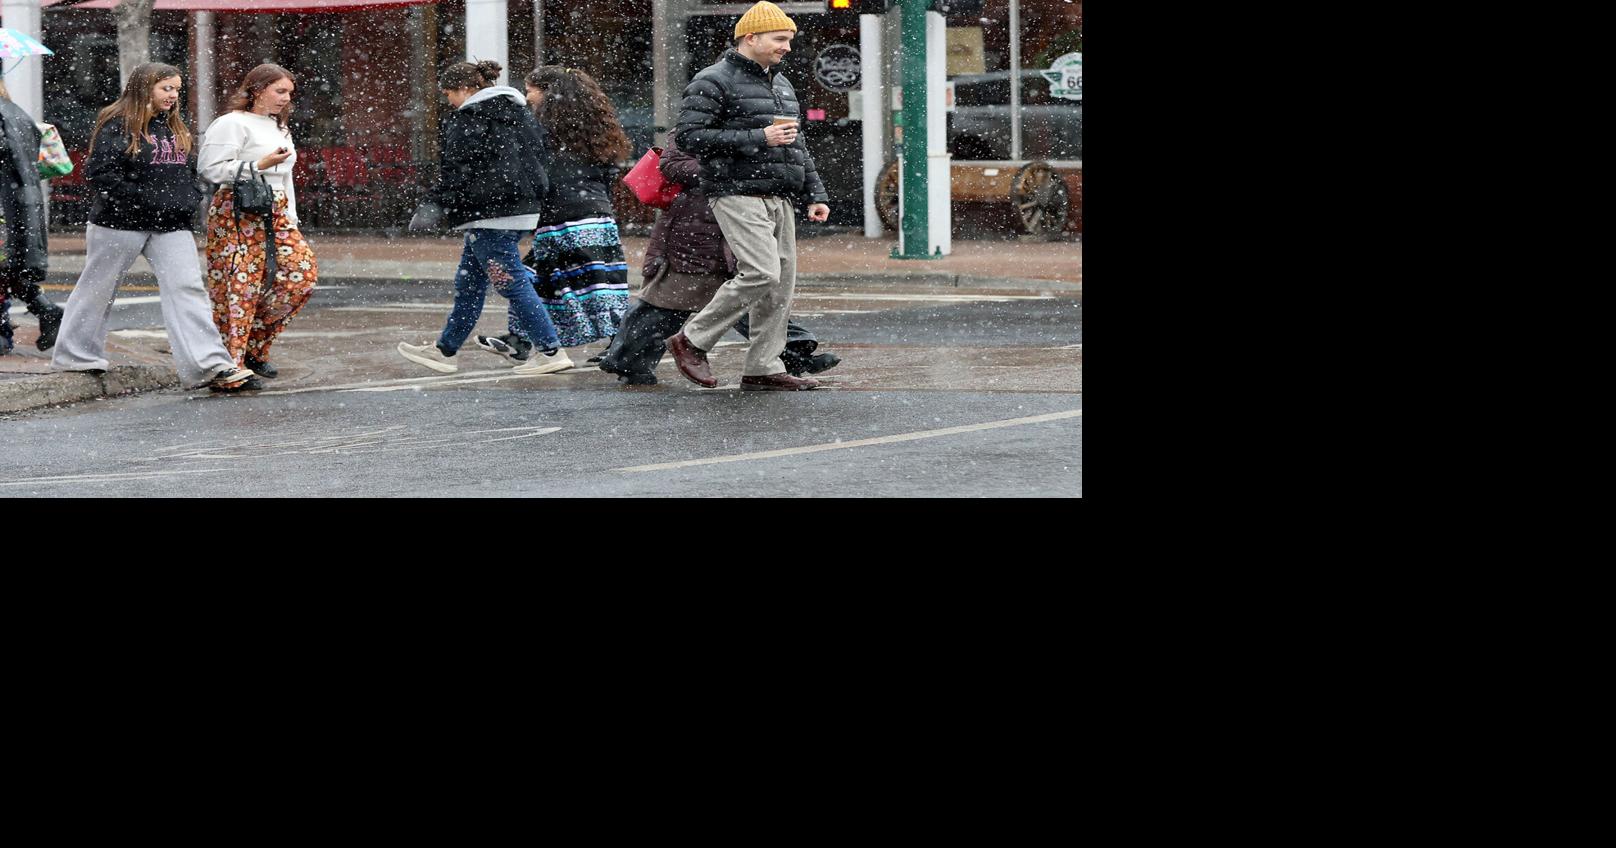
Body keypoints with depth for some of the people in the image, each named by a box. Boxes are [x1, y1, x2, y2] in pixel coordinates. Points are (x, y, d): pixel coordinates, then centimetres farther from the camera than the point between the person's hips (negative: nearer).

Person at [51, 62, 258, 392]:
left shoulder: (175, 128, 15)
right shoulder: (117, 125, -9)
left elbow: (190, 171, 26)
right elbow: (99, 172, -17)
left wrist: (190, 201, 7)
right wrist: (141, 199, -20)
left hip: (172, 227, 6)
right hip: (120, 224, -5)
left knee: (187, 288, -8)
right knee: (98, 289, 7)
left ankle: (214, 367, -17)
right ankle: (75, 356, 24)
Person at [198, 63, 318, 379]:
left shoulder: (279, 128, 22)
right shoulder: (231, 124, -7)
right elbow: (212, 168, -15)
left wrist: (291, 218, 21)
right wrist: (260, 165, -17)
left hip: (276, 213, 8)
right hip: (238, 214, -8)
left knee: (303, 271, -5)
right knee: (239, 285, -10)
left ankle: (254, 347, 6)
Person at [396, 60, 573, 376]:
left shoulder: (468, 120, -11)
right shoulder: (519, 114, 16)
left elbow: (456, 172, -16)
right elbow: (538, 155, 20)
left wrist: (433, 206, -12)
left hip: (490, 213, -10)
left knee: (512, 282, -7)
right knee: (469, 282, 16)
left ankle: (552, 351, -10)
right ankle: (445, 350, 23)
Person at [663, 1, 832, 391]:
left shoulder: (782, 85, 21)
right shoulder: (713, 82, -6)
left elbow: (796, 146, 29)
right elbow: (688, 136, -15)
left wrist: (815, 194, 18)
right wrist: (756, 138, -18)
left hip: (778, 199, 9)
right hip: (738, 195, -9)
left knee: (782, 282, 3)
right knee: (761, 274, -19)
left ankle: (763, 368, 8)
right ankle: (691, 341, -6)